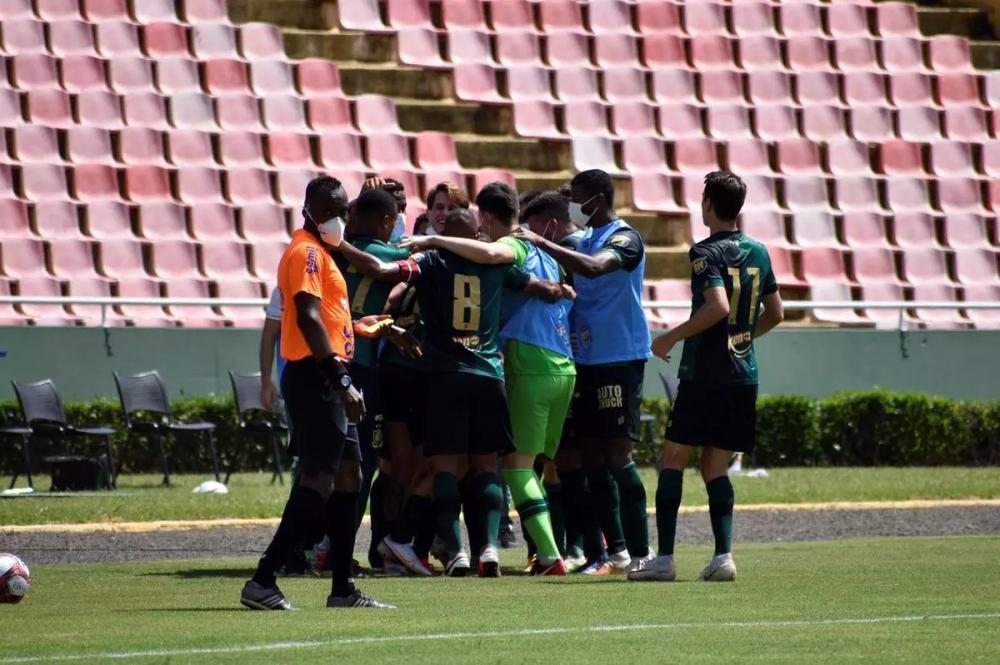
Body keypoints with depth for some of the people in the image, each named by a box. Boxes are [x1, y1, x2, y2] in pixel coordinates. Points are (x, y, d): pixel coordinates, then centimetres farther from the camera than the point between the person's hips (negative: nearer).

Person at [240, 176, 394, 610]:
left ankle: (343, 588, 15)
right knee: (319, 480, -13)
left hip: (327, 382, 10)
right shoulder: (306, 252, -11)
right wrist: (341, 380, -24)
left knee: (348, 476, 11)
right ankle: (262, 582, -15)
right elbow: (308, 318, -21)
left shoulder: (320, 252, 21)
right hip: (315, 376, -10)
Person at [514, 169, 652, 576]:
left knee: (617, 454, -10)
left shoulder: (625, 239, -10)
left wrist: (541, 243, -26)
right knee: (592, 457, 6)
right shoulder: (585, 240, 16)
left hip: (620, 359, -9)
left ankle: (639, 552, -7)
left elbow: (593, 268, -29)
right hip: (587, 359, 9)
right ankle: (617, 550, 11)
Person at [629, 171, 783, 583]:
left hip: (704, 375, -6)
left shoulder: (706, 253, -10)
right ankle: (723, 555, -3)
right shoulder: (758, 253, 12)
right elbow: (775, 313, 19)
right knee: (715, 467, 10)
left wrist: (672, 337, -14)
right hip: (744, 375, 7)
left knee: (673, 459, 1)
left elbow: (718, 306, -23)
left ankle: (664, 557, -4)